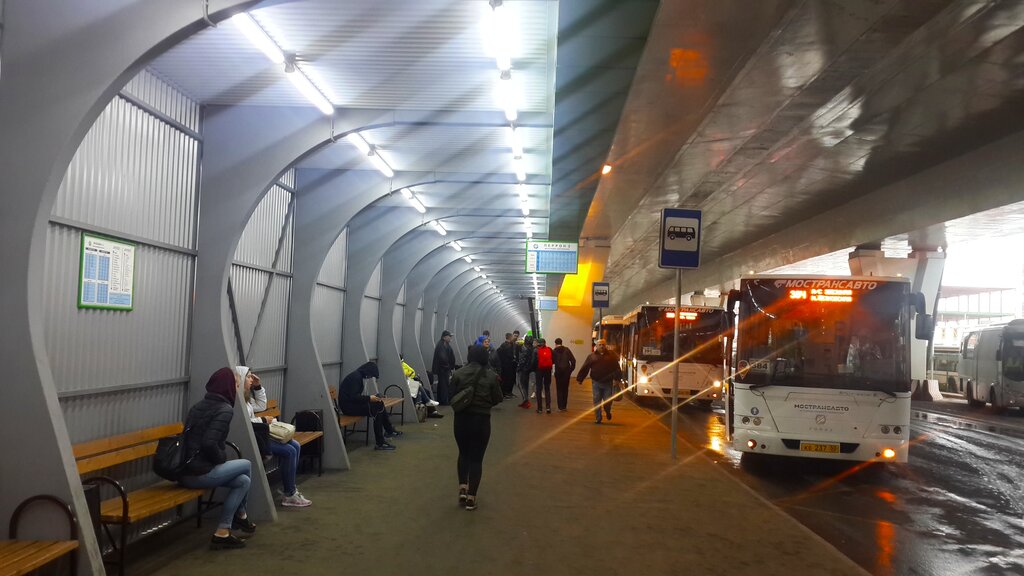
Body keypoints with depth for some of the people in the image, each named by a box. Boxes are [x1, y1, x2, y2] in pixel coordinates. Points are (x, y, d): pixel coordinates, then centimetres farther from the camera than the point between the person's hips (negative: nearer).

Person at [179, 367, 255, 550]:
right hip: (199, 473, -8)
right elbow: (209, 443, -24)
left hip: (184, 470, 8)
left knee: (242, 480, 16)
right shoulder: (225, 409, -13)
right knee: (246, 465, 13)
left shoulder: (199, 405, 14)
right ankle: (240, 516, 27)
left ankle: (223, 532, 16)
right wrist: (222, 458, -5)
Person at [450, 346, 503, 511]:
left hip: (461, 418, 1)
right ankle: (471, 498, 8)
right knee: (476, 457, 8)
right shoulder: (491, 375, -7)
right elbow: (497, 399, -1)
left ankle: (462, 489, 11)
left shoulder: (458, 373, -6)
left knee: (463, 453, 22)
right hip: (481, 420, -1)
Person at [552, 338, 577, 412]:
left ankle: (560, 407, 3)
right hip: (566, 371, 2)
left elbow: (552, 361, -2)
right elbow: (573, 360, -3)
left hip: (558, 372, -2)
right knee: (565, 388, 12)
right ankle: (564, 406, 14)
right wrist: (571, 369, 3)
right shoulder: (567, 350, 2)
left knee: (559, 389, 6)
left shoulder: (554, 351, -2)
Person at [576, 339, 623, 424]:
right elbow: (584, 368, 2)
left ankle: (607, 412, 33)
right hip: (596, 383, 0)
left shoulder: (611, 355, 7)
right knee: (597, 401, 1)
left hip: (608, 383, 0)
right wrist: (580, 379, -4)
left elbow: (617, 368, 4)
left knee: (608, 401, 2)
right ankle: (598, 418, 11)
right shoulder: (592, 356, 7)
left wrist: (617, 378, -5)